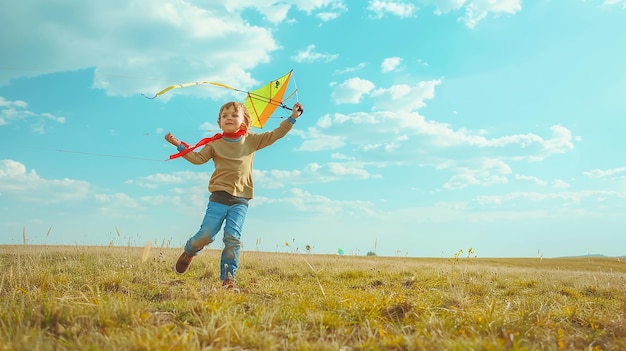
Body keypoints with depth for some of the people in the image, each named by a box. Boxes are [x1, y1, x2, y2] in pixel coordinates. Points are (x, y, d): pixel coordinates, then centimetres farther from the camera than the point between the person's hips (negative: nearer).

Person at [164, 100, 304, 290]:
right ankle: (188, 252, 29)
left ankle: (228, 277, 3)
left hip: (241, 200, 1)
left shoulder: (251, 140, 9)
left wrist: (292, 117, 5)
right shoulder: (215, 143, 6)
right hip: (219, 197, -1)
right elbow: (198, 158, 0)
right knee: (206, 234, -4)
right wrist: (179, 145, -8)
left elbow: (275, 134, 11)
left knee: (233, 238, -7)